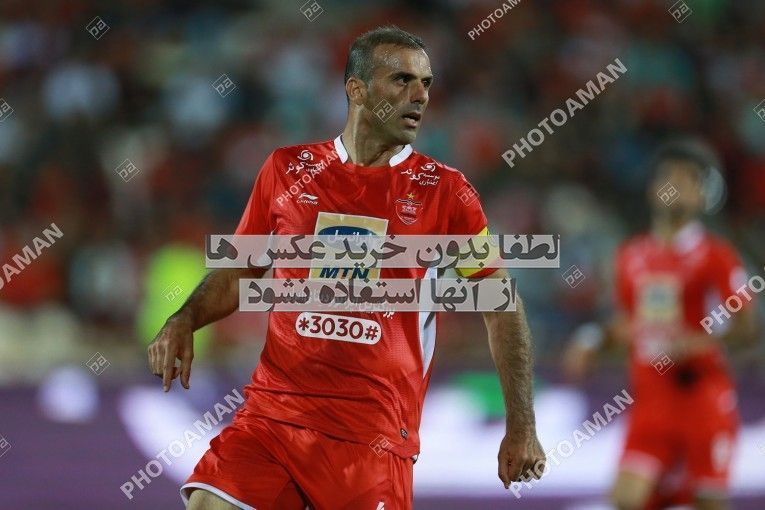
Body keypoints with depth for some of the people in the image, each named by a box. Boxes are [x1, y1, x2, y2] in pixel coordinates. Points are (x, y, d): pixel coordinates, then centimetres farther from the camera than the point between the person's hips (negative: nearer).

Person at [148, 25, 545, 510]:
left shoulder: (445, 191, 3)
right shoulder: (288, 169, 8)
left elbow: (503, 308, 5)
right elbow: (237, 273, 19)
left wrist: (522, 427, -3)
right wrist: (184, 321, -1)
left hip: (375, 432, -1)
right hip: (272, 410, 1)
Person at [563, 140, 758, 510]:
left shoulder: (715, 255, -5)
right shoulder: (632, 255, 11)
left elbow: (746, 329, -8)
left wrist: (697, 341, -23)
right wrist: (593, 341, 4)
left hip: (701, 393, -4)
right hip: (649, 399, 4)